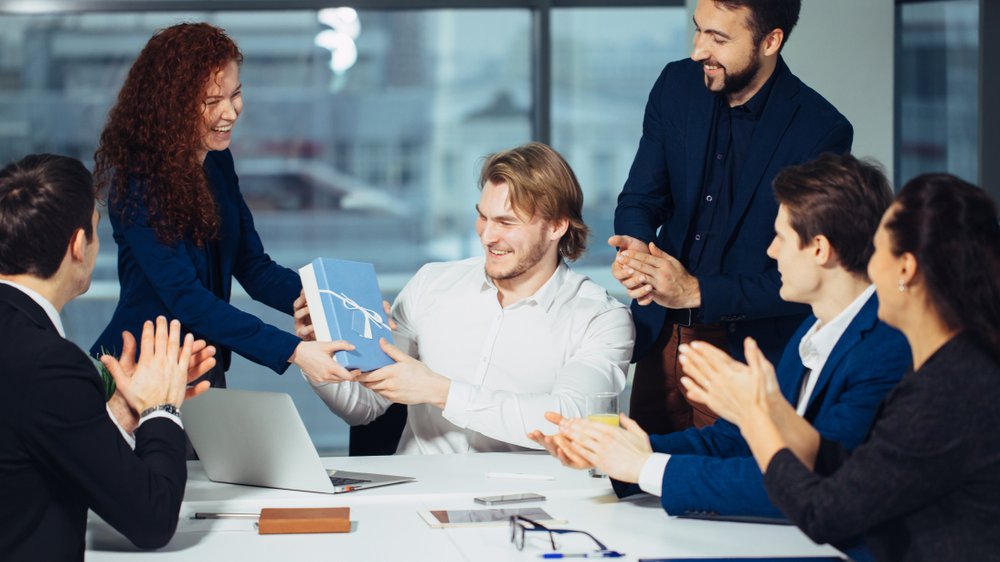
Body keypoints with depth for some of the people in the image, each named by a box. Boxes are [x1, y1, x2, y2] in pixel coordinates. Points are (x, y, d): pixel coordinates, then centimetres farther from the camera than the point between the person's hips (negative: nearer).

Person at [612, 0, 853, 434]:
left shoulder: (823, 132, -16)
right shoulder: (677, 85, 0)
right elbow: (640, 198, 5)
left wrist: (697, 292, -24)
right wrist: (635, 246, -18)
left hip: (751, 350, -5)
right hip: (664, 338, 5)